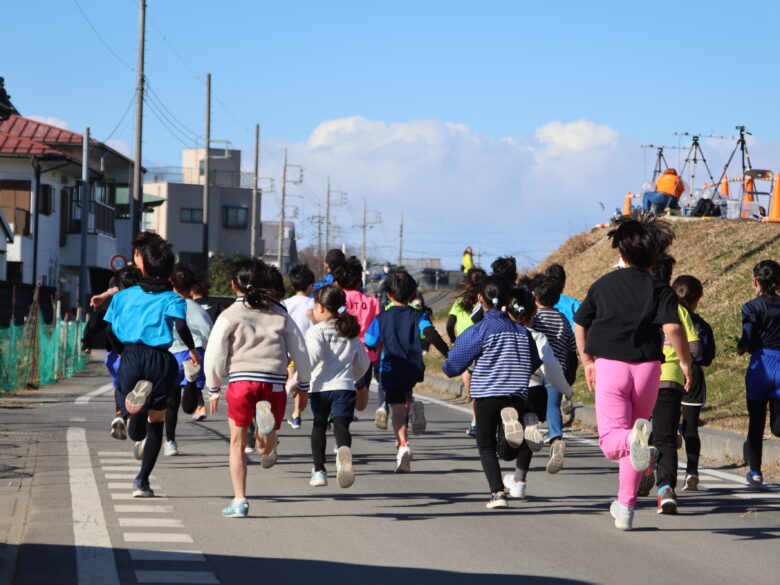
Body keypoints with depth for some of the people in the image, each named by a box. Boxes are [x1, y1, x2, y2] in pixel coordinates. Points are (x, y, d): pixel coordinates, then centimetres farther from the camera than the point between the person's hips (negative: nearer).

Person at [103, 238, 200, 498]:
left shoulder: (124, 295, 12)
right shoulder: (172, 299, 2)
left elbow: (109, 328, 5)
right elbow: (181, 325, -15)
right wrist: (193, 350, 0)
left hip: (131, 357, 1)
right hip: (160, 360, -1)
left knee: (136, 433, 8)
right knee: (155, 425, 14)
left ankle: (140, 399, -25)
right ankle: (142, 480, 5)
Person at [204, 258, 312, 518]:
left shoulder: (230, 316, 4)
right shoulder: (280, 314, 13)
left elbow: (214, 355, 3)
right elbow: (300, 352, 14)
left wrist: (213, 389, 14)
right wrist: (303, 386, 24)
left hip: (241, 381, -2)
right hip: (275, 383, 2)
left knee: (237, 442, 11)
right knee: (266, 448, 10)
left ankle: (239, 501, 6)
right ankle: (267, 427, -27)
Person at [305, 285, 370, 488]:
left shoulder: (316, 331, 0)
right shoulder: (351, 333, 17)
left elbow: (313, 355, -19)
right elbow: (363, 363, 25)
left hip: (320, 387, -2)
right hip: (345, 387, 2)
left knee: (319, 426, 19)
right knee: (341, 424, -12)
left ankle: (319, 470, 22)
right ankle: (344, 449, -47)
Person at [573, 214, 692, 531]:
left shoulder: (603, 285, 8)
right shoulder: (660, 290, 0)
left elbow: (580, 325, 14)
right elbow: (672, 328, -16)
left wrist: (587, 361, 27)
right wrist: (685, 362, -3)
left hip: (609, 365, -1)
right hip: (647, 368, 1)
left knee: (611, 441, -6)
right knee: (631, 438, 17)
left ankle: (635, 437, -42)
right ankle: (625, 508, 22)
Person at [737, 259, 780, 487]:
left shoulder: (752, 307, -8)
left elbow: (748, 340, -14)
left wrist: (740, 348, 8)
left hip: (761, 366, -3)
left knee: (756, 421, 12)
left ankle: (755, 472, 17)